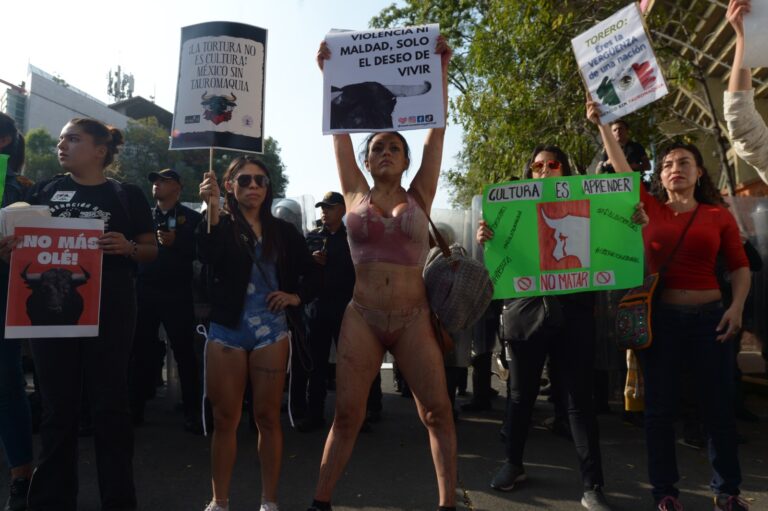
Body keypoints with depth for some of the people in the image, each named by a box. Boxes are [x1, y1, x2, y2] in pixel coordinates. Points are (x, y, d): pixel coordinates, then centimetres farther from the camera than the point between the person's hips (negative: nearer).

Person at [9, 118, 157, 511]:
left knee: (110, 406, 4)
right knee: (57, 408, 10)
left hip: (109, 313, -2)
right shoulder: (45, 190, 11)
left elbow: (152, 251, 4)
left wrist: (128, 247, -16)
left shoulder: (127, 195, 3)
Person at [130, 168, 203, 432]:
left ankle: (192, 410, 6)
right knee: (141, 350, 7)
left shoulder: (192, 217, 4)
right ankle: (136, 406, 20)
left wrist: (175, 242, -16)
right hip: (146, 292, 4)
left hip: (177, 294, -3)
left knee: (184, 351, -1)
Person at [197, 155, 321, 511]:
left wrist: (297, 297, -1)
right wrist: (212, 209, -32)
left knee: (267, 416, 6)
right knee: (225, 418, 6)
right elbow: (208, 256, -21)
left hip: (271, 330, 1)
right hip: (226, 330, -1)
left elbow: (312, 273, 16)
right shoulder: (220, 225, 2)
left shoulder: (283, 231, 8)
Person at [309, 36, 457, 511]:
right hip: (362, 317, 0)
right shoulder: (356, 195, 8)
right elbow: (339, 130, 6)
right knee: (347, 415, 4)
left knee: (438, 411, 1)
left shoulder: (419, 197, 6)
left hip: (414, 320, 0)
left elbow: (437, 131, 3)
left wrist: (441, 69, 3)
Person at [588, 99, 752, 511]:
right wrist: (602, 125, 0)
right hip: (659, 317, 0)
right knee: (660, 407, 7)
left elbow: (740, 266, 5)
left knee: (718, 407, 10)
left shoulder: (718, 215, 5)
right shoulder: (650, 208, 4)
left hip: (709, 317, 1)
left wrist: (737, 307, -9)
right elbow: (621, 165, 2)